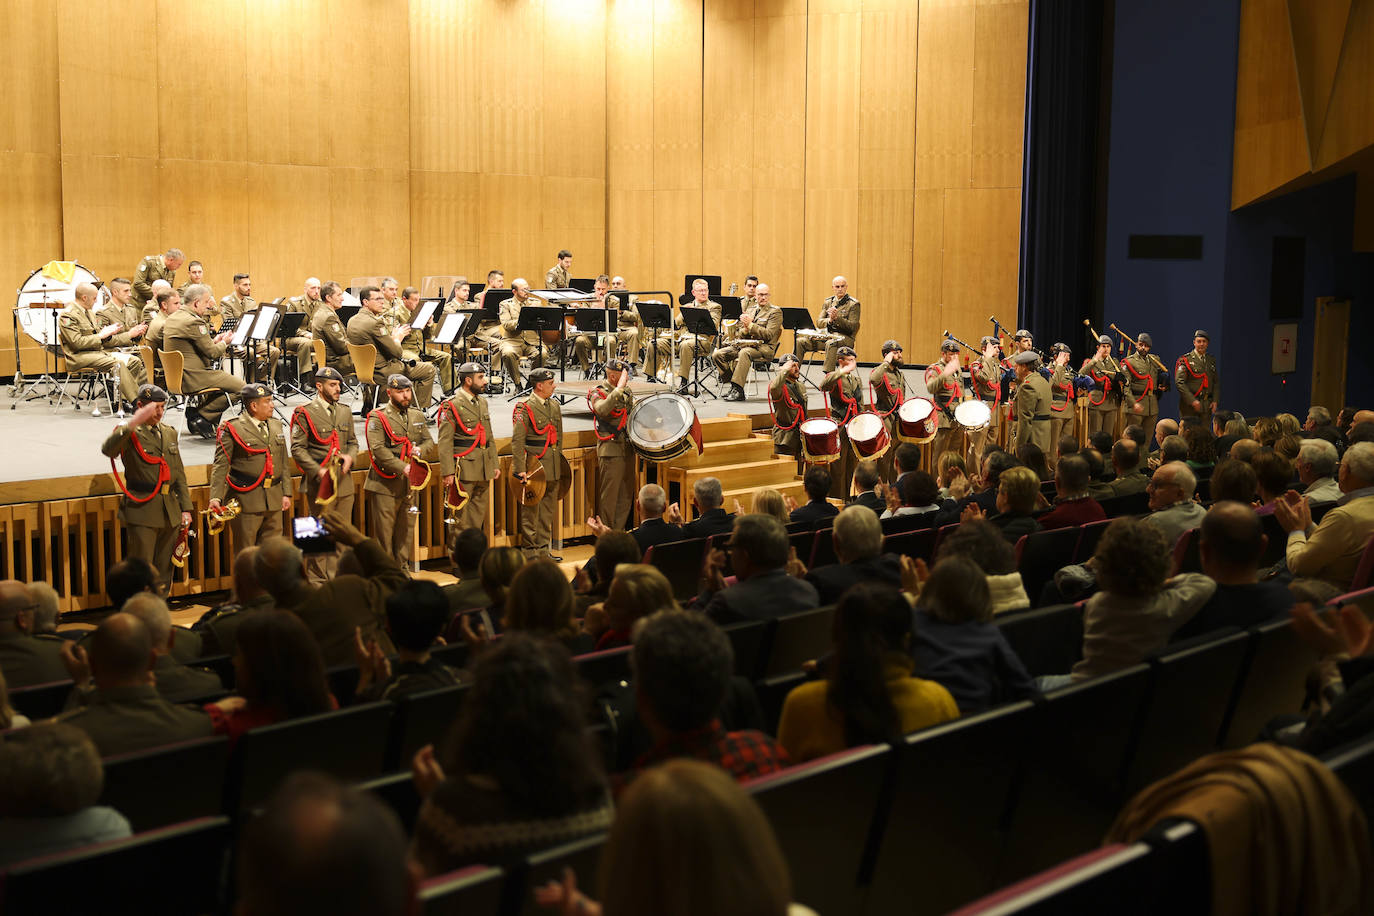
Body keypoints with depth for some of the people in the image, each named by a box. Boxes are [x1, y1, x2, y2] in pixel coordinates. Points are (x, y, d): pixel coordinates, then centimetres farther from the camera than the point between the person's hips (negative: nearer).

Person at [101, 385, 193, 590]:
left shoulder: (170, 433, 14)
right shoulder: (129, 433, -4)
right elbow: (108, 449, -28)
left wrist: (186, 508, 13)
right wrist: (132, 423, -37)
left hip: (170, 512, 6)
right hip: (142, 511, -6)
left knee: (164, 569, 10)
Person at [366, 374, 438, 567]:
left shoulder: (417, 416, 14)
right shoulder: (378, 418, -6)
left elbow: (430, 443, 14)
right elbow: (378, 450, -17)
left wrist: (420, 450, -10)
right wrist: (403, 468, -25)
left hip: (410, 484, 6)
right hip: (385, 485, -5)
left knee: (406, 530, 12)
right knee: (384, 531, -1)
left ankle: (402, 566, 23)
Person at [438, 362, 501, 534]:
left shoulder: (482, 403, 15)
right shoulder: (451, 406, -9)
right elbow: (445, 443, -14)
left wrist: (495, 464, 16)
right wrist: (448, 473, -19)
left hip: (484, 472, 8)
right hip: (463, 471, -7)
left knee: (480, 514, 12)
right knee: (461, 516, -3)